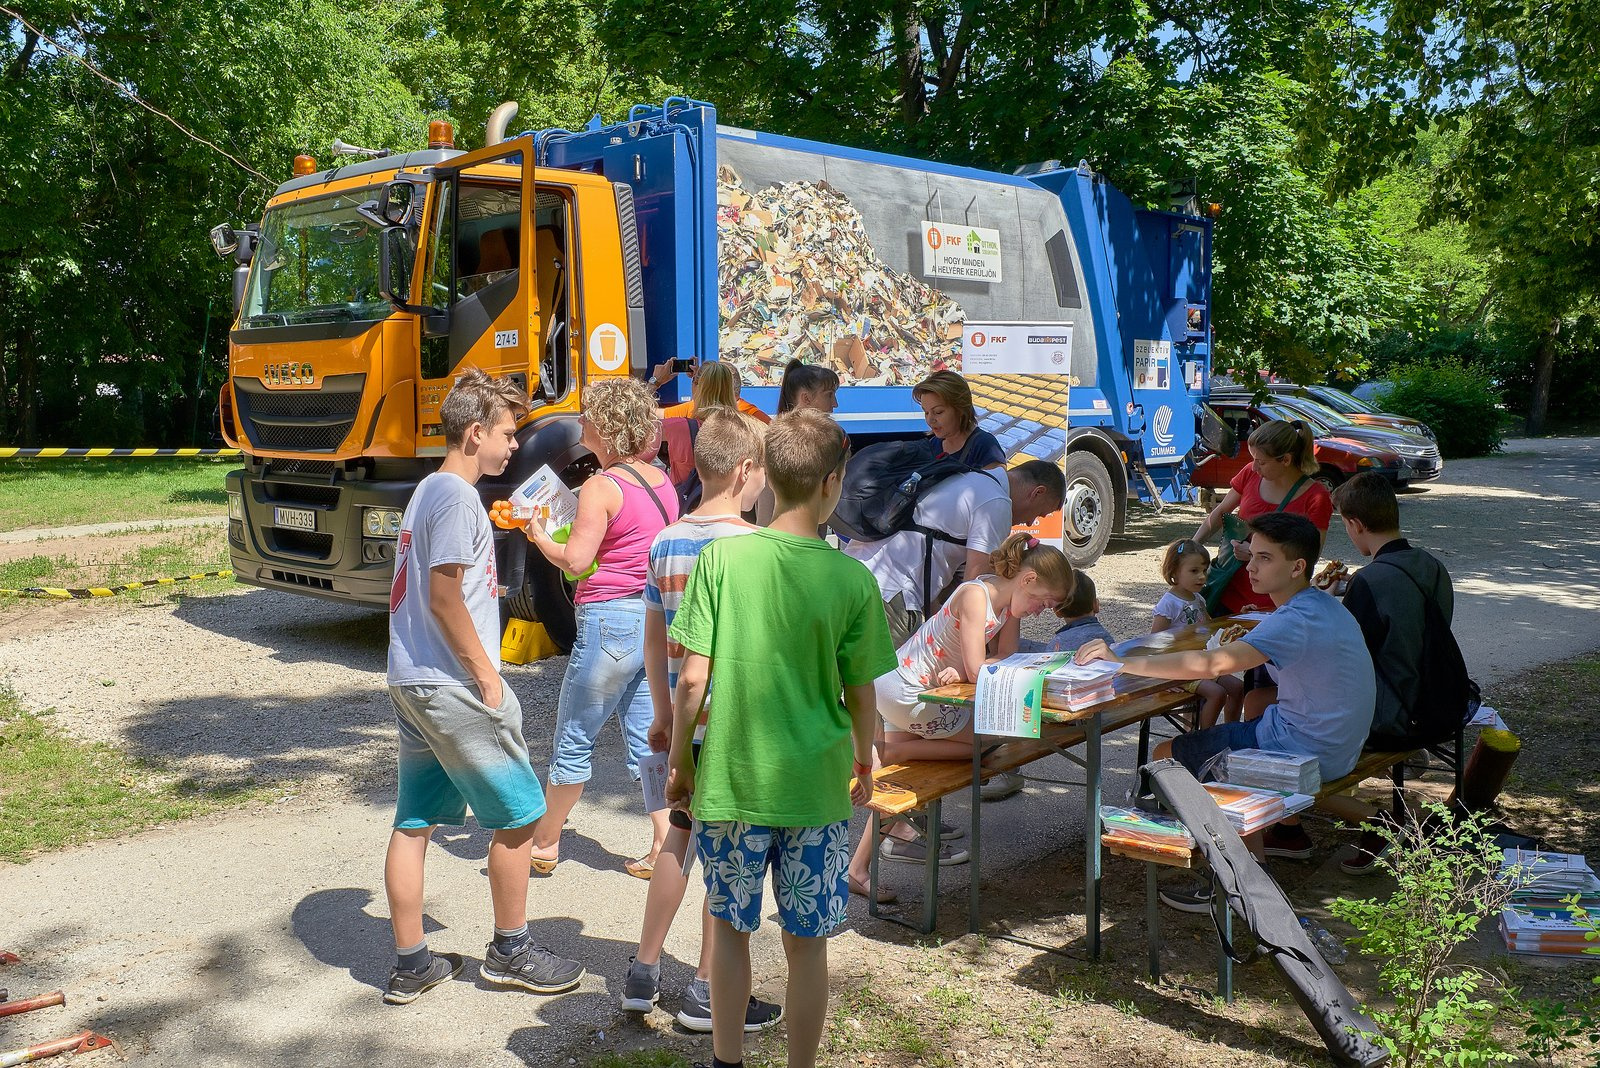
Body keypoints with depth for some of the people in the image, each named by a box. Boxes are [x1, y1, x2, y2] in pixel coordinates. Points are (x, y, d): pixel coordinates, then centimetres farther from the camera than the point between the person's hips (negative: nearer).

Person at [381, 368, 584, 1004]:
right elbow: (446, 600, -20)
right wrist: (488, 677, -14)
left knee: (413, 822, 12)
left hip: (409, 682, 10)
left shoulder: (427, 492, 16)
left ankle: (410, 965, 21)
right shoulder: (457, 498, -15)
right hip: (453, 687, -10)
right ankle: (510, 952, 16)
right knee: (520, 813, 4)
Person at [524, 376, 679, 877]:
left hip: (610, 620, -7)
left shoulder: (602, 487, -13)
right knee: (646, 739, 13)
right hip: (657, 617, 7)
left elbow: (575, 560, -18)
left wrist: (539, 536, 1)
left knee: (574, 741, 8)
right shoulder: (662, 482, 9)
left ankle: (544, 845, 23)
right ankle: (663, 847, 10)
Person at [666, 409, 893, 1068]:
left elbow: (693, 679, -9)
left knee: (729, 928, 19)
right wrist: (864, 764, 16)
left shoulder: (721, 558, -10)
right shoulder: (852, 580, -10)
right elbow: (860, 696, -2)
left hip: (730, 781, 1)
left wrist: (679, 762, 5)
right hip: (815, 787, 0)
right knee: (806, 945, 13)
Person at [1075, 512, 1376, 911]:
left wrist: (1122, 661, -39)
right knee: (1258, 699, 39)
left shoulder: (1297, 621, -26)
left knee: (1166, 757, -5)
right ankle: (1289, 831, 39)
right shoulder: (1323, 605, 6)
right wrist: (1244, 646, 2)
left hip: (1306, 752, -10)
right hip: (1337, 740, 10)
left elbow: (1212, 664, -39)